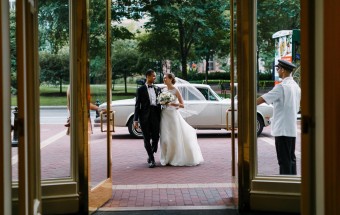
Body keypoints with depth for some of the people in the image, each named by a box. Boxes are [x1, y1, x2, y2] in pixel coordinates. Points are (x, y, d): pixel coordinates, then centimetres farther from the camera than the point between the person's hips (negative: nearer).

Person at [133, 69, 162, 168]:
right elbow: (137, 105, 0)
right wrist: (135, 120, -6)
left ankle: (151, 155, 26)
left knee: (156, 137, 2)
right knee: (147, 138, 0)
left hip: (155, 115, 3)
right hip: (145, 116, -3)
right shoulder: (141, 89, 2)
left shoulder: (157, 89, 12)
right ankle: (151, 159, 6)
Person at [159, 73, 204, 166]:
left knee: (175, 137, -2)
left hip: (173, 115, -5)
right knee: (165, 137, 2)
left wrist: (172, 104, -20)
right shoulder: (164, 90, 10)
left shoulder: (176, 90, -5)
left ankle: (177, 159, 8)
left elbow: (182, 105, -8)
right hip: (164, 115, 5)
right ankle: (167, 158, 11)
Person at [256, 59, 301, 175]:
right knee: (291, 158, 14)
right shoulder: (296, 86, 12)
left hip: (282, 129, -9)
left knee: (284, 161, -4)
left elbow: (263, 99, -18)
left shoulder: (281, 86, -15)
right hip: (292, 129, 9)